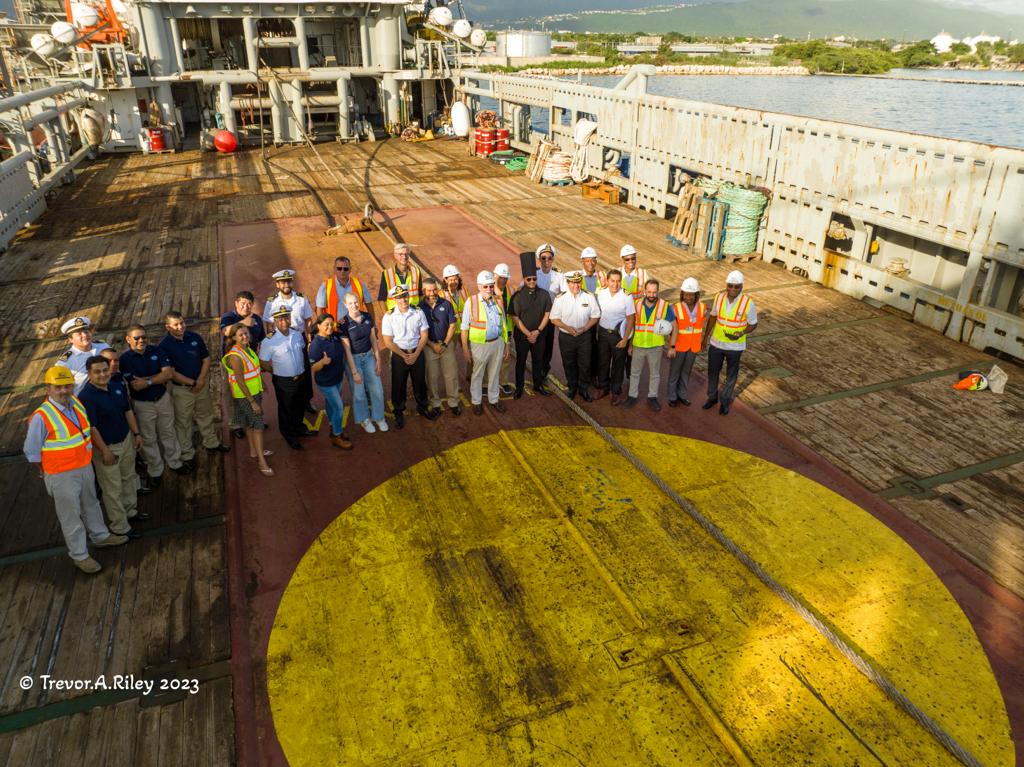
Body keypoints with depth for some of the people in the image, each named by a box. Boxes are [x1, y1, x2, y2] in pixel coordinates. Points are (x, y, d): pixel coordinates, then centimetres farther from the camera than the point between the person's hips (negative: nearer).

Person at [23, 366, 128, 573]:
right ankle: (80, 556, 28)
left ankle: (100, 536, 48)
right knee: (71, 515, 10)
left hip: (85, 467, 7)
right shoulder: (41, 417, -26)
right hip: (62, 475, -6)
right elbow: (31, 450, -15)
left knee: (91, 504, 26)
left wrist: (86, 461, 14)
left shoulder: (76, 403, -6)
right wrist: (48, 472, -3)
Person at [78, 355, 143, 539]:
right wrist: (105, 451, -22)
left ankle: (131, 510, 45)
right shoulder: (87, 396, -23)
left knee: (129, 478, 24)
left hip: (126, 440, 7)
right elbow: (91, 427, -23)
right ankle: (120, 527, 17)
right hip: (106, 447, -7)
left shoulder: (118, 386, -1)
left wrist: (137, 433, 8)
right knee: (113, 488, 4)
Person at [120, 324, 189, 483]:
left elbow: (169, 373, -13)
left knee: (168, 433, 17)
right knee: (149, 439, 11)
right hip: (143, 404, -3)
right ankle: (155, 471, 25)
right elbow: (136, 385, -22)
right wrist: (158, 378, -15)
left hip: (163, 398, 3)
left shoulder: (156, 351, -4)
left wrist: (148, 381, -21)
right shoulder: (125, 359, -15)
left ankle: (175, 462, 34)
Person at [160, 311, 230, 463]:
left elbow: (206, 359, 1)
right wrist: (192, 383, -18)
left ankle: (212, 443, 39)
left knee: (206, 416, 20)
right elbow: (171, 372, -17)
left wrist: (201, 380, -12)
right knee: (183, 422, 8)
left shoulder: (195, 337, -5)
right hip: (181, 388, -4)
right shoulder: (164, 345, -16)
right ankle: (187, 454, 20)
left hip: (202, 384, 4)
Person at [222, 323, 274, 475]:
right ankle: (262, 462, -4)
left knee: (250, 423, 21)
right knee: (258, 425, -7)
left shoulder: (247, 348, 1)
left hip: (254, 392, 8)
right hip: (244, 395, -8)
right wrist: (252, 402, -22)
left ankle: (254, 451, 36)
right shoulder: (235, 356, -25)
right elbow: (240, 382, -24)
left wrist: (261, 390, 18)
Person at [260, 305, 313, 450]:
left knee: (298, 406, 25)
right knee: (286, 409, 13)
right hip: (283, 382, -5)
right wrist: (278, 372, -4)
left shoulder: (297, 335, -4)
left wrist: (302, 368, 11)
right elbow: (263, 363, -13)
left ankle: (299, 428, 48)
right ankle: (290, 436, 33)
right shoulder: (269, 341, -21)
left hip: (300, 378, 5)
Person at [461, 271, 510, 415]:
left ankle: (494, 399, 37)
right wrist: (465, 349, -12)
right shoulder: (471, 302, -13)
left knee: (494, 373, 19)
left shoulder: (498, 301, 1)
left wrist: (506, 344, 10)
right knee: (477, 375, 12)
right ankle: (476, 401, 31)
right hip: (479, 345, -4)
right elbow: (464, 328, -11)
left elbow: (503, 324, 9)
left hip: (497, 342, 4)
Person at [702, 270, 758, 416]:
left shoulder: (748, 303, -20)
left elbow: (753, 325, -8)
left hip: (735, 345, -3)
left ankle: (725, 401, 34)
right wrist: (705, 337, 10)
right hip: (716, 343, 3)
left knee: (731, 374, 15)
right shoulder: (719, 297, -10)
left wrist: (741, 333, -28)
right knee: (713, 371, 16)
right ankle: (712, 397, 38)